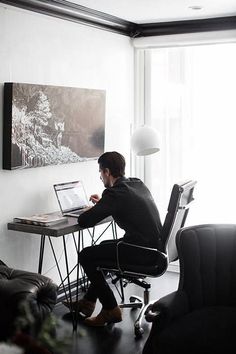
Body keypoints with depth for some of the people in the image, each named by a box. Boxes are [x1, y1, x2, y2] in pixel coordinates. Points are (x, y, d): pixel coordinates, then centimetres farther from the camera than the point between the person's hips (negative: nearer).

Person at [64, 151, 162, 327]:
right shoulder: (138, 184, 10)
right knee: (104, 247, 28)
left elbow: (83, 221, -16)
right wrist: (102, 203, 27)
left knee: (86, 256, 2)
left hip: (142, 252, -9)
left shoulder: (114, 193, -16)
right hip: (155, 245, 10)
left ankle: (111, 310, 8)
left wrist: (90, 210, 6)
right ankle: (88, 302, 34)